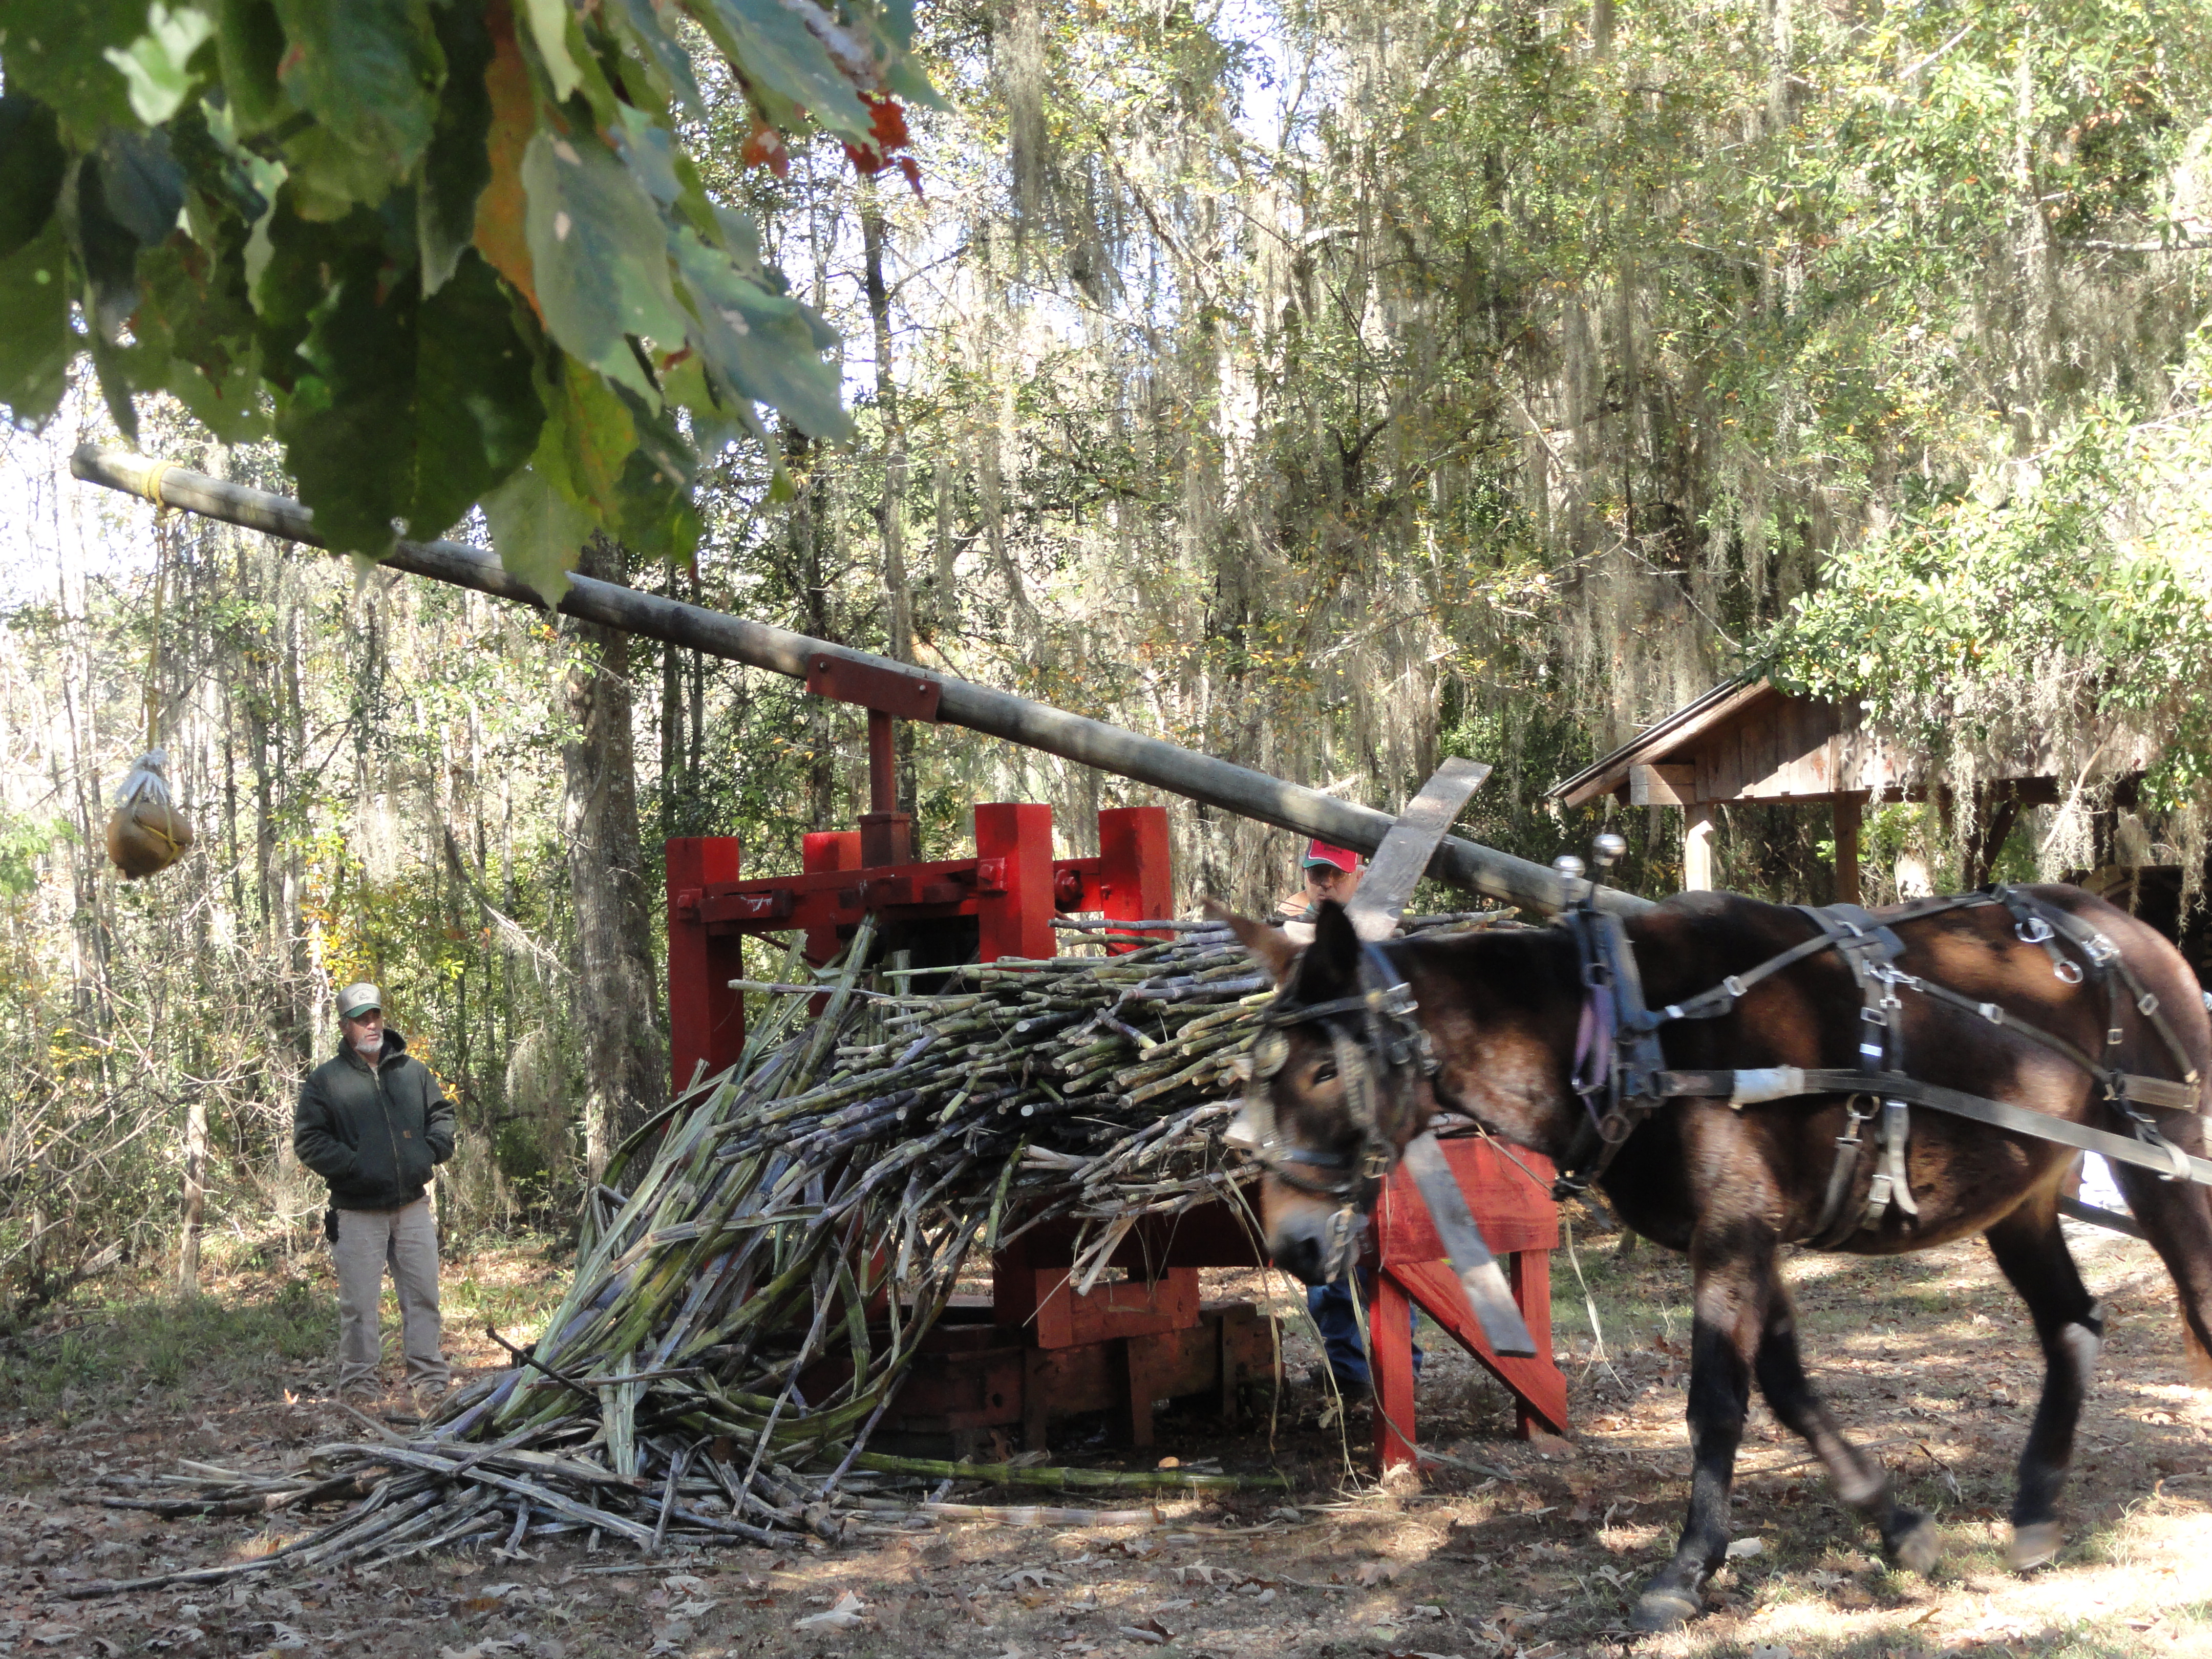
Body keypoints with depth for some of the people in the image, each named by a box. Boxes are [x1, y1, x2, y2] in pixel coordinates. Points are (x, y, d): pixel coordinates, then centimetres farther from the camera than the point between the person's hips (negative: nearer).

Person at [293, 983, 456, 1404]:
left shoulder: (412, 1070, 11)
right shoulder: (325, 1080, 0)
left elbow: (442, 1113, 21)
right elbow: (308, 1140, -3)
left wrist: (434, 1149, 2)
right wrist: (352, 1166, -14)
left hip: (413, 1206, 3)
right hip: (359, 1214, -3)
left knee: (423, 1295, 6)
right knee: (359, 1304, -1)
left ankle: (430, 1380, 14)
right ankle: (357, 1386, 7)